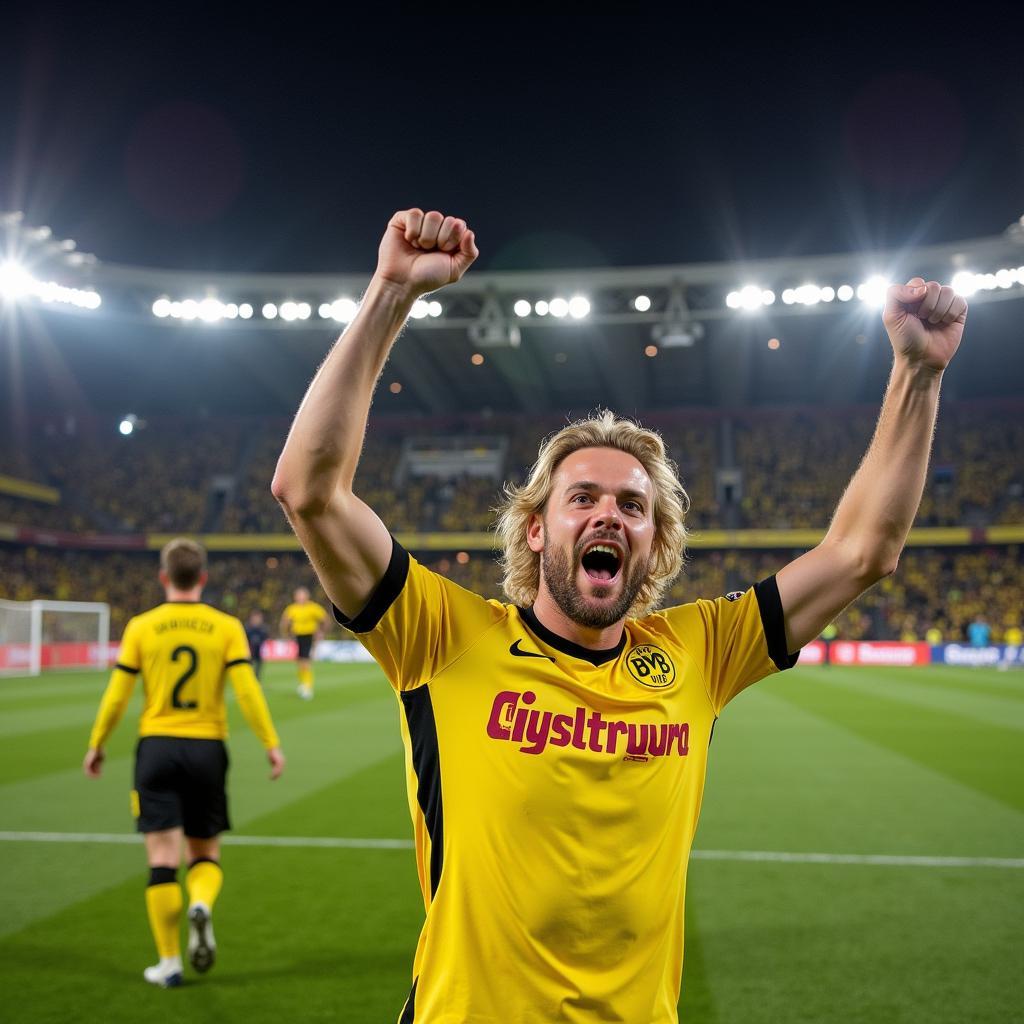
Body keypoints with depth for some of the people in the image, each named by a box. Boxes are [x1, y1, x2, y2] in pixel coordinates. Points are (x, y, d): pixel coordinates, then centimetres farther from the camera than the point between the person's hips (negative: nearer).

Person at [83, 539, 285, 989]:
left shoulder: (141, 627, -1)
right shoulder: (226, 627, -1)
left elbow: (116, 695, 0)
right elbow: (246, 690, -7)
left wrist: (96, 745, 12)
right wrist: (271, 743, 0)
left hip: (156, 748, 0)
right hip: (207, 748, 1)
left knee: (163, 858, 3)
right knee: (206, 853, 16)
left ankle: (169, 963, 5)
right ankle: (202, 905, -16)